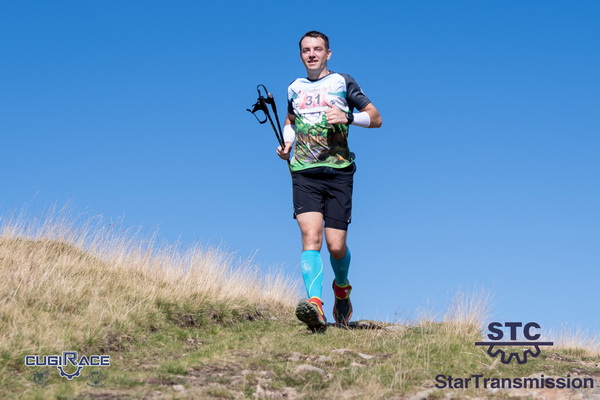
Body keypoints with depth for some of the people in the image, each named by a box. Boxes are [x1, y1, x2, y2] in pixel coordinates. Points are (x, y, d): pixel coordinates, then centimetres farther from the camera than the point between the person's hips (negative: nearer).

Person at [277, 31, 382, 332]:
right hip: (304, 173, 2)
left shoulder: (342, 82, 7)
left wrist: (348, 117, -11)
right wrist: (286, 143, 14)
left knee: (336, 245, -3)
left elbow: (376, 118, 7)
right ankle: (315, 305, -31)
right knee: (310, 236, -19)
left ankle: (342, 287, 30)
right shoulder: (295, 89, 17)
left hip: (338, 172, -2)